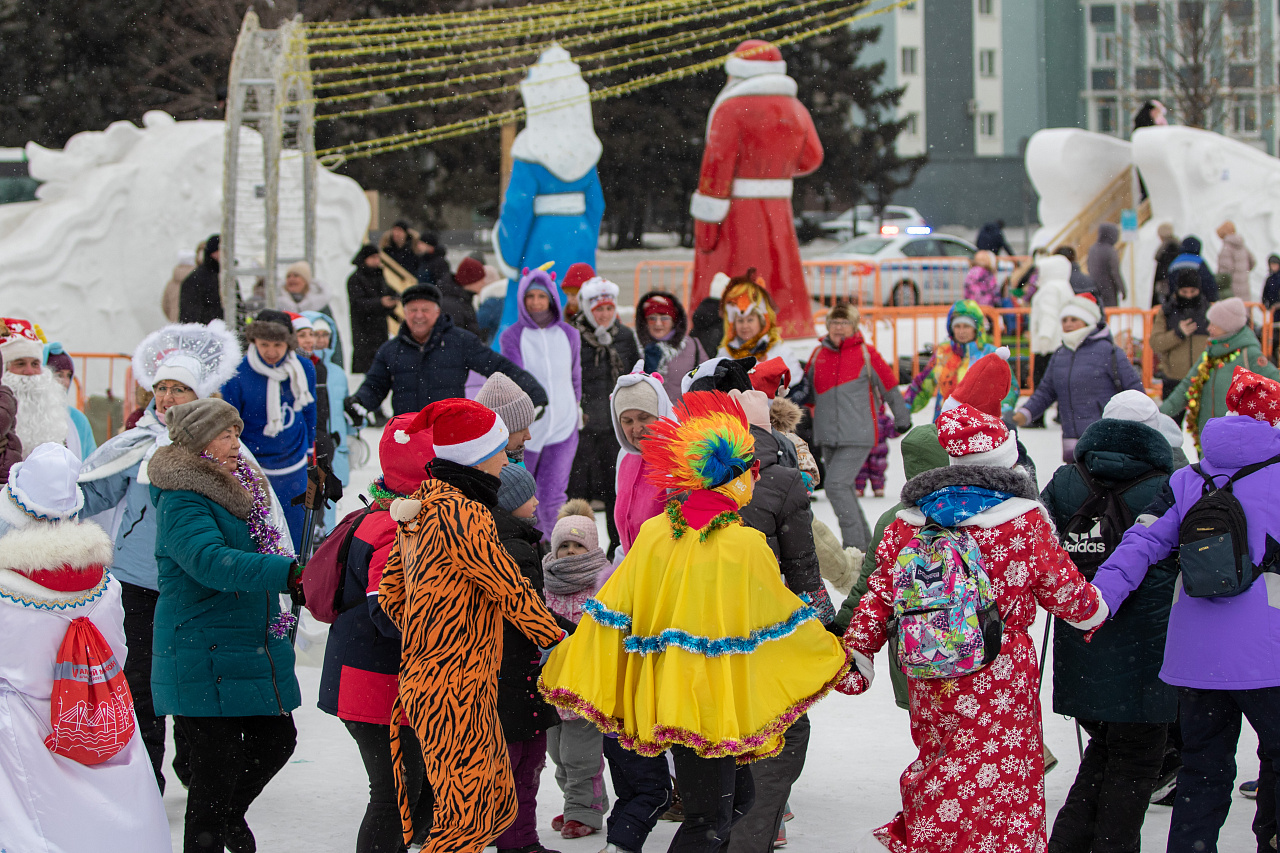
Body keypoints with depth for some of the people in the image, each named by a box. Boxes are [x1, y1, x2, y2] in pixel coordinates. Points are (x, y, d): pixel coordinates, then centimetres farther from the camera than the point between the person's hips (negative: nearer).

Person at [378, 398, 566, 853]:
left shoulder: (422, 506, 13)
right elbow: (511, 591, -13)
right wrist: (555, 637, 2)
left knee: (498, 803, 16)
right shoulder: (462, 513, -18)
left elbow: (391, 596, 18)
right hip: (455, 691, -10)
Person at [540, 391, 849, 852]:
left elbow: (612, 611, 2)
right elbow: (781, 619, -3)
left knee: (738, 797, 20)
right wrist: (833, 654, 15)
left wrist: (564, 671, 12)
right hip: (715, 700, -6)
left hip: (663, 693, 6)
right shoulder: (745, 545, -15)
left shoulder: (654, 534, -1)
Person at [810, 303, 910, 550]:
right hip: (827, 436, 6)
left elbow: (889, 387, 7)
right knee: (845, 488, 12)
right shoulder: (818, 354, 8)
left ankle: (855, 545, -12)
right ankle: (864, 541, 25)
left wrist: (902, 418, 16)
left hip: (857, 436, -6)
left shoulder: (867, 354, -4)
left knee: (836, 485, -17)